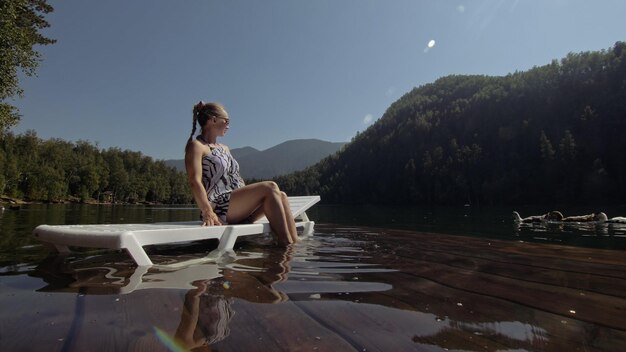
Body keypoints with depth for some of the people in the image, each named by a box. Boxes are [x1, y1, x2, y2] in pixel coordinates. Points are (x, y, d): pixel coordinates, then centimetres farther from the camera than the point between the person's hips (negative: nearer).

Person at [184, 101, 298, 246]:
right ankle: (285, 243, -26)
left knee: (280, 195, -10)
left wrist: (251, 197, 10)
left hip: (237, 208, 8)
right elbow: (195, 181, -14)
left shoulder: (225, 149, 27)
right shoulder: (196, 146, 1)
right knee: (269, 187, -22)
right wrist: (208, 213, -27)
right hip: (219, 208, -8)